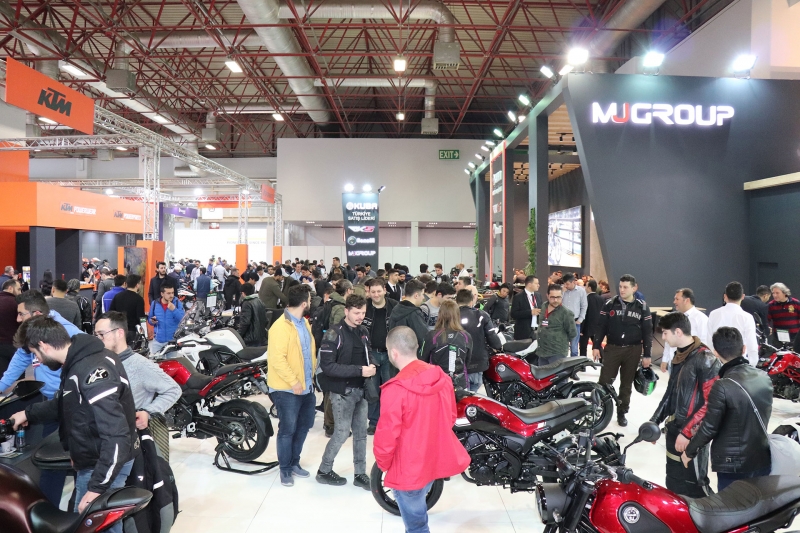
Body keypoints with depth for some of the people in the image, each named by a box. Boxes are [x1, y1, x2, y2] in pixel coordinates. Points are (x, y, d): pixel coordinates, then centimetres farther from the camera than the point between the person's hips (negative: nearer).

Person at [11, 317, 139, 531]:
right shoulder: (79, 361, 5)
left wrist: (97, 487, -28)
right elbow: (67, 403, 27)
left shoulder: (92, 371, -29)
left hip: (105, 465, -10)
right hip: (92, 461, 10)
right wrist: (29, 413, 31)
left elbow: (117, 436, -32)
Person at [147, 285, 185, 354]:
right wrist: (152, 321, -12)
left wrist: (174, 309, -25)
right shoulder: (154, 304, 0)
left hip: (173, 340, -2)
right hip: (157, 341, 2)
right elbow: (149, 320, 11)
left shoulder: (177, 302, -5)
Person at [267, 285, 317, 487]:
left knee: (303, 426, 17)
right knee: (288, 429, 3)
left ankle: (294, 462, 34)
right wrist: (294, 382, -22)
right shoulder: (281, 327, -19)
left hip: (306, 387, 9)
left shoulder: (304, 322, 10)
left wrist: (311, 373, 10)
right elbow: (277, 360, -24)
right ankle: (285, 469, 19)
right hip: (287, 389, -9)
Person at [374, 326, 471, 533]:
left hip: (409, 469, -7)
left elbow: (387, 435, -19)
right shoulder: (442, 378, -4)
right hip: (436, 460, 7)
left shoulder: (395, 389, -25)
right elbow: (450, 418, 9)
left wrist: (383, 464, 0)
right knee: (416, 512, 30)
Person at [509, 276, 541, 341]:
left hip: (538, 330, 5)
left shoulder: (538, 296, 12)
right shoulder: (518, 297, -7)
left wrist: (541, 311, -5)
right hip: (524, 332, -5)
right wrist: (530, 312, -20)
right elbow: (513, 314, -13)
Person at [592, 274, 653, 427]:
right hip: (612, 348, 0)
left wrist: (646, 355, 0)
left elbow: (647, 332, 3)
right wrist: (596, 346, -3)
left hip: (633, 350, 0)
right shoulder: (610, 304, 1)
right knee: (604, 382, -2)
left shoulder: (642, 307, 1)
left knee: (626, 384, 10)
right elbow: (601, 326, 3)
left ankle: (622, 412, 22)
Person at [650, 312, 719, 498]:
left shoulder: (705, 359, -16)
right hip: (673, 429, 8)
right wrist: (654, 421, 15)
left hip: (691, 435, -8)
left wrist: (687, 432, -19)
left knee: (693, 485, -2)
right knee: (673, 484, 16)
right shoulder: (679, 355, 10)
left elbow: (710, 403, -19)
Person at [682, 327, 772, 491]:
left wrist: (689, 452, -2)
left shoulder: (723, 386, -22)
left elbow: (709, 428, -16)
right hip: (763, 460, 6)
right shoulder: (764, 378, -2)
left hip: (733, 465, -6)